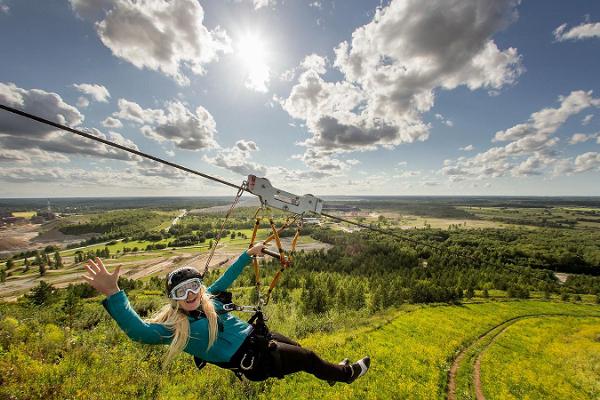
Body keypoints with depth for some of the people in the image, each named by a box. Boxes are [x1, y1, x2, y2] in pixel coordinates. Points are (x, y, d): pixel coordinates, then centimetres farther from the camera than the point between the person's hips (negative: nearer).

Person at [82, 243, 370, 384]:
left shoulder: (208, 298, -3)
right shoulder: (173, 327, -22)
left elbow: (226, 276, 8)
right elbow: (138, 330, -38)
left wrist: (249, 253, 7)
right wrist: (112, 293, -51)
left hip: (255, 336, 6)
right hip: (252, 361, -6)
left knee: (298, 349, 25)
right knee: (307, 358, 9)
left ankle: (333, 372, 56)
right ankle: (346, 373, 39)